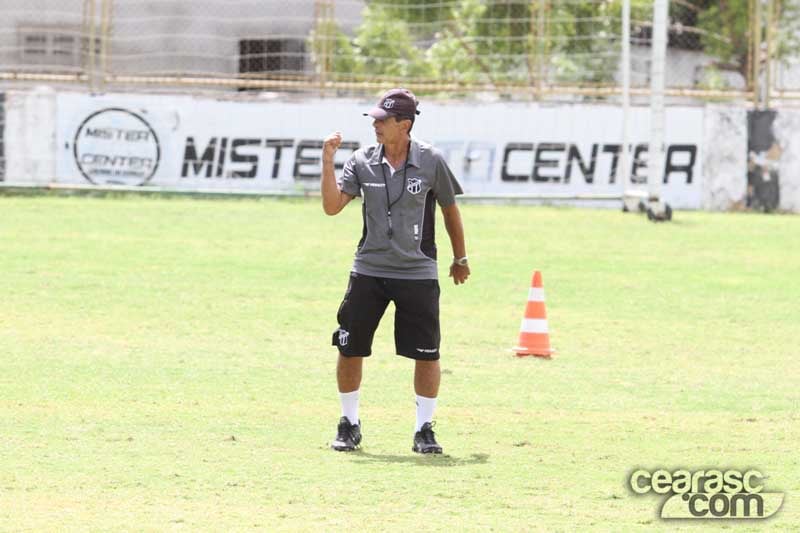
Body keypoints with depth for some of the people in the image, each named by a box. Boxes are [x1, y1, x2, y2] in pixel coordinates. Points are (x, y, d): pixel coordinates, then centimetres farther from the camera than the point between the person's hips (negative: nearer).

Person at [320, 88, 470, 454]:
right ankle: (349, 425, 19)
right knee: (349, 349, 3)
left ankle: (424, 430, 11)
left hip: (418, 274, -2)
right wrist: (328, 162, -15)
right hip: (369, 270, 2)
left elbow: (450, 210, 6)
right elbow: (332, 206, -7)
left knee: (427, 353, -3)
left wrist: (460, 259, 14)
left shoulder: (431, 162, -7)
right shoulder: (362, 161, -1)